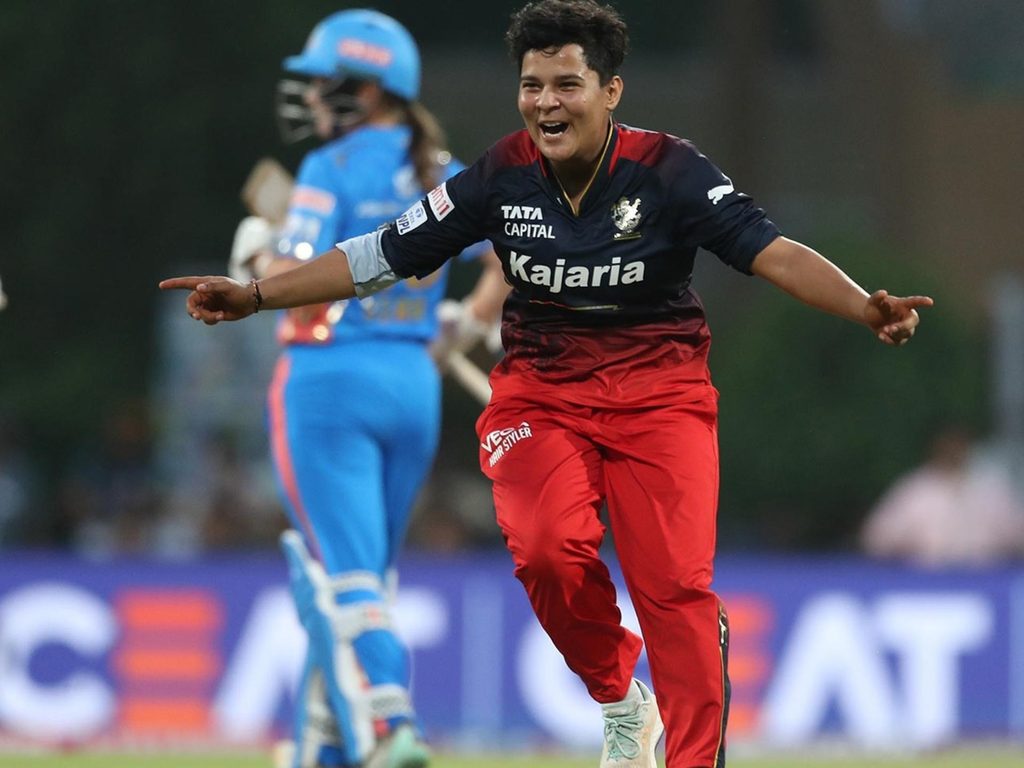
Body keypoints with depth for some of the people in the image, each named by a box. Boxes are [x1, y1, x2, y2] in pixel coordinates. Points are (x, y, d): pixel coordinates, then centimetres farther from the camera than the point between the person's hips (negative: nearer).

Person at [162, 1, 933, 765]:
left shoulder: (667, 170, -11)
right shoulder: (502, 176, -4)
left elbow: (772, 251, -19)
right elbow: (379, 256, 2)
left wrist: (865, 308, -36)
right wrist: (255, 296, -2)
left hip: (658, 386, -2)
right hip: (541, 393, 2)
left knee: (676, 585, -15)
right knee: (549, 552, -22)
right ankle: (621, 701, 6)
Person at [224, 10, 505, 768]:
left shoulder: (334, 169, -10)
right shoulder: (446, 174, 8)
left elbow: (292, 286, -19)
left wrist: (257, 254, 2)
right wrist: (466, 328, 17)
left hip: (330, 379, -6)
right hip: (416, 385, 6)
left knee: (346, 576, -7)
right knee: (365, 572, 16)